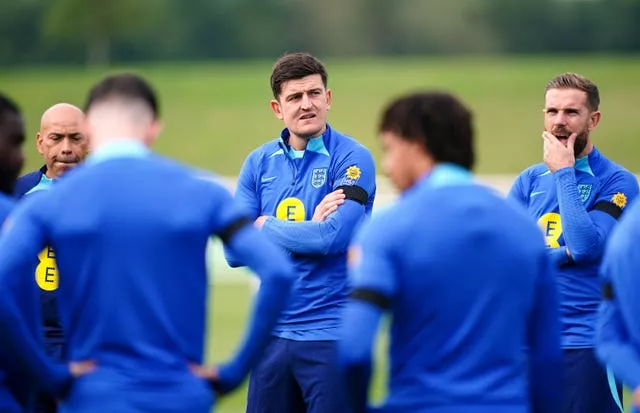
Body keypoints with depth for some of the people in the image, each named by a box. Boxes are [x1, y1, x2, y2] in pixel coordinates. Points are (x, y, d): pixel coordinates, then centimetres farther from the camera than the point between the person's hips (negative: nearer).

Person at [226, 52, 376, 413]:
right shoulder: (260, 162, 7)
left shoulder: (352, 159, -7)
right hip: (273, 333, 5)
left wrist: (266, 227, -6)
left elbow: (333, 237, -20)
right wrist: (307, 231, -12)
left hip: (332, 334, -5)